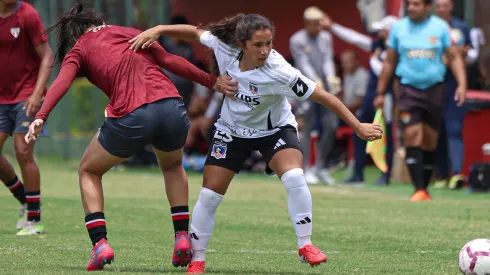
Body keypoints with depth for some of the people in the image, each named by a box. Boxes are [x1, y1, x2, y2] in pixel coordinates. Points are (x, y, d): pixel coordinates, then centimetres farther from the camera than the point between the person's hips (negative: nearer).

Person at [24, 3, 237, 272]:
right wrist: (212, 81, 10)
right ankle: (182, 237, 20)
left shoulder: (78, 50, 17)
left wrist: (41, 117, -15)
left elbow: (62, 82, -4)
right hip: (172, 107, 3)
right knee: (172, 166, 35)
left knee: (88, 171, 23)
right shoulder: (128, 32, 24)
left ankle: (100, 244, 7)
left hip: (130, 117, -3)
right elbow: (169, 60, 11)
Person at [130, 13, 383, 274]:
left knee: (295, 178, -28)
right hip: (232, 130, 3)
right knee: (209, 195, -1)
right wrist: (157, 30, -15)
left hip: (275, 129, -3)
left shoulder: (278, 72, -34)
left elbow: (324, 96, -30)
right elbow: (195, 32, -4)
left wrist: (359, 127, -28)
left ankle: (305, 245, -14)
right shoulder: (224, 46, -25)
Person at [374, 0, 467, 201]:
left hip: (434, 89, 1)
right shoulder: (399, 27, 6)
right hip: (409, 89, -1)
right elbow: (389, 62, 12)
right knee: (412, 138, -14)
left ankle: (425, 189, 17)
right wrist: (380, 92, 12)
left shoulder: (440, 27, 3)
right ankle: (418, 190, -16)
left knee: (430, 142, 6)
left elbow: (454, 57, 6)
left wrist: (461, 84, -7)